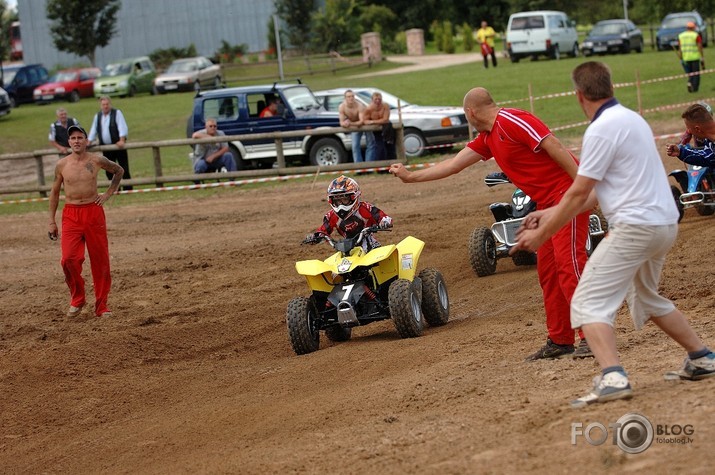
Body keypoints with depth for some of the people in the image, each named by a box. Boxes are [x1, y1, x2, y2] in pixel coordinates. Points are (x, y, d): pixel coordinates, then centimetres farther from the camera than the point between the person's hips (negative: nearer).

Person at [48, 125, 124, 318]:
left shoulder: (97, 161, -1)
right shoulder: (62, 165, 1)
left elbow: (119, 171, 17)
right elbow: (54, 192, 11)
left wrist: (108, 194, 7)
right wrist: (52, 221, 9)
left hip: (93, 212, 0)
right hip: (71, 214, 0)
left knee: (100, 260, 2)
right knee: (69, 259, -13)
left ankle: (101, 305, 13)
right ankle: (77, 300, 9)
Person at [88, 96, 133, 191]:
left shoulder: (117, 113, -4)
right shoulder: (97, 116, 12)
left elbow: (122, 127, -13)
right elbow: (93, 131, 16)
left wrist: (122, 140, -25)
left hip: (118, 144, -5)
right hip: (106, 147, 5)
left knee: (124, 169, -4)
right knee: (109, 170, 4)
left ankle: (128, 189, 0)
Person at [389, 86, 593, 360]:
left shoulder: (512, 121, -14)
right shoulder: (488, 138, 16)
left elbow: (554, 147, -20)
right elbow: (454, 164, 25)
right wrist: (411, 177, 29)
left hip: (566, 193, -10)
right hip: (547, 202, 10)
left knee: (569, 263, -16)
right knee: (547, 270, 10)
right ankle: (560, 341, 14)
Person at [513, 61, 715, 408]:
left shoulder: (603, 129, -13)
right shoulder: (631, 119, 16)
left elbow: (579, 193, -12)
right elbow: (597, 192, 19)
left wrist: (541, 235, -3)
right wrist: (552, 214, 19)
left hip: (635, 227, -10)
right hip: (665, 223, 10)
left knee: (588, 304, -11)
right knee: (646, 299, 29)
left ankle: (613, 377, -29)